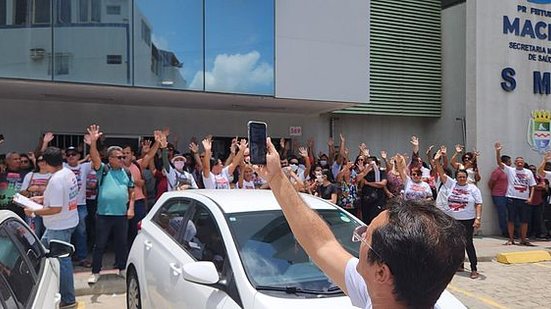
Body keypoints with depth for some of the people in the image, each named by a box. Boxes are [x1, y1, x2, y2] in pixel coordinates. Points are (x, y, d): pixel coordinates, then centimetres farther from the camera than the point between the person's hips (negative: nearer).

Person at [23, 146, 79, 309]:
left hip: (60, 227, -10)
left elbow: (56, 209, -26)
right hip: (67, 221, 10)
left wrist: (34, 212, -14)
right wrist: (43, 198, 15)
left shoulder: (56, 180, -26)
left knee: (62, 261, 1)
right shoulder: (69, 172, 3)